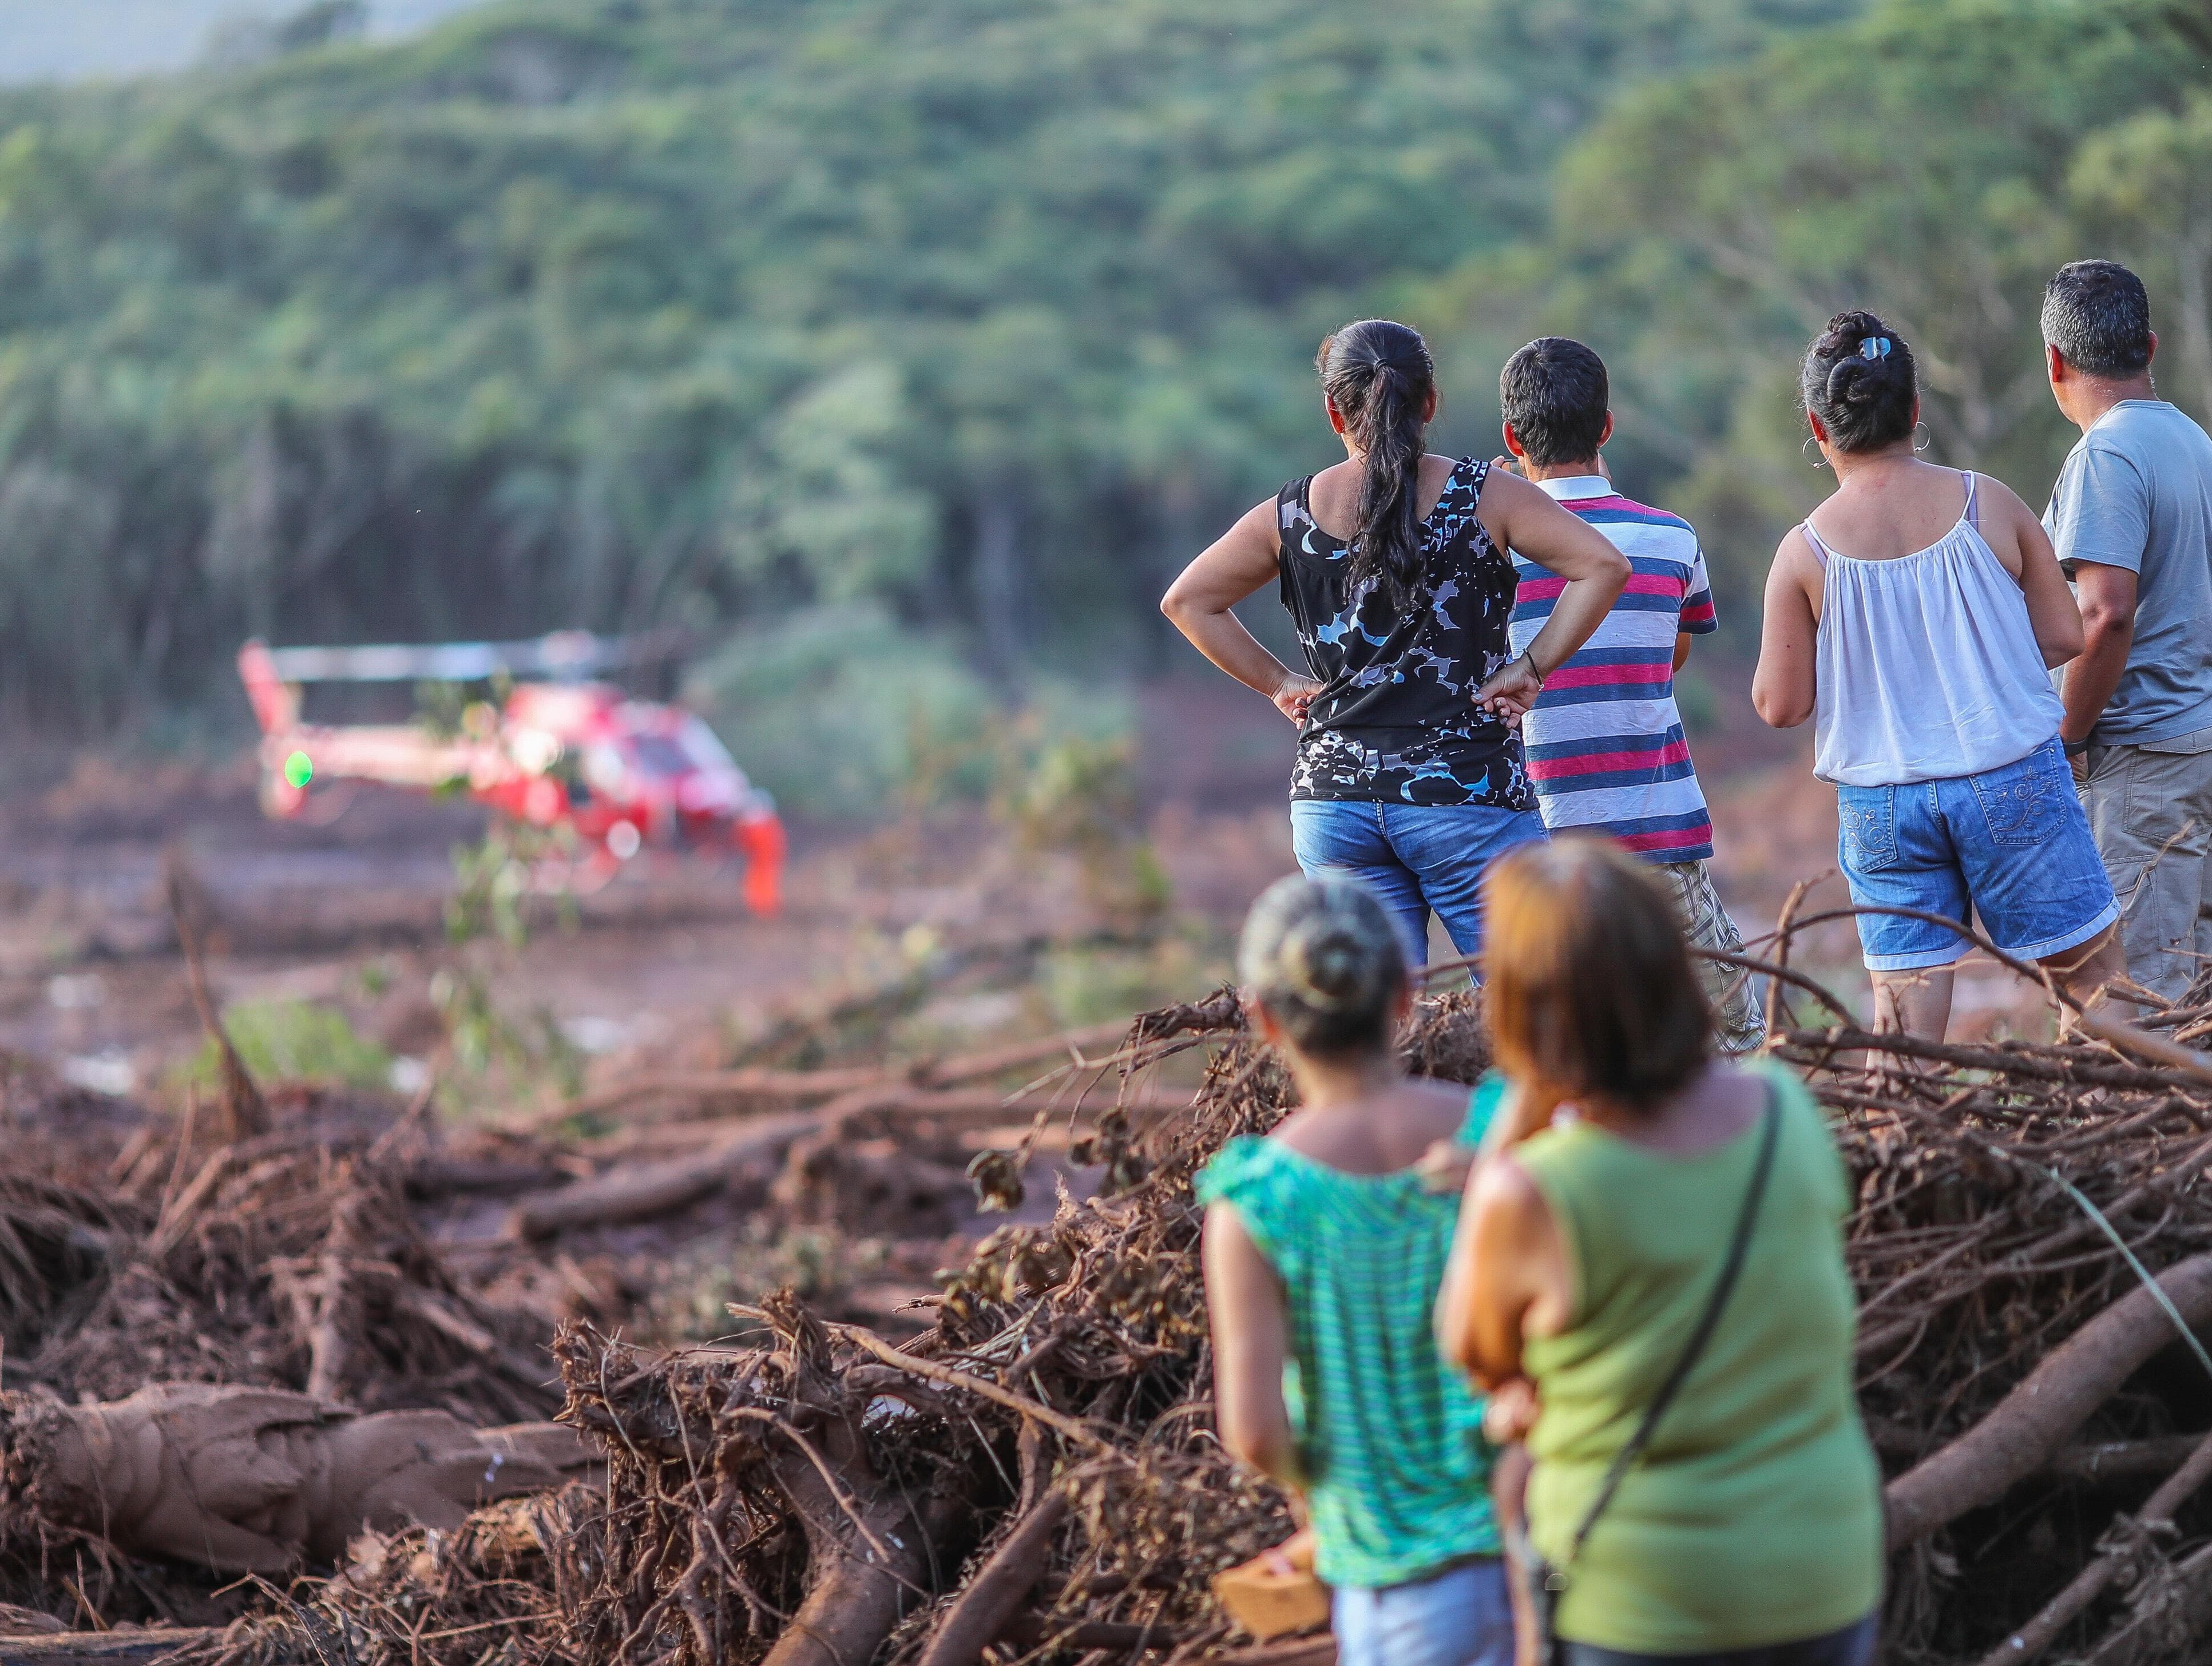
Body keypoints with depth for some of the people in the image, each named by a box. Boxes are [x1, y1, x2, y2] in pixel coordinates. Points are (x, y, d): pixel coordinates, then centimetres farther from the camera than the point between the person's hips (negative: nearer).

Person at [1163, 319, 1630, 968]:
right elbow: (1603, 566, -12)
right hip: (1466, 795, -3)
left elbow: (1186, 601, 11)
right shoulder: (1484, 496, -3)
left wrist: (1278, 682, 11)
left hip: (1333, 798, 3)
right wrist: (1531, 669, -5)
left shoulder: (1291, 516, 5)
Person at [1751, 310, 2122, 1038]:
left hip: (1881, 802, 0)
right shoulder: (1989, 505, -5)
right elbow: (2064, 638, 0)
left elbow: (1779, 705, -3)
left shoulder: (1805, 552, -6)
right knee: (2092, 971, 11)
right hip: (2014, 780, 0)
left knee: (1906, 1007, 5)